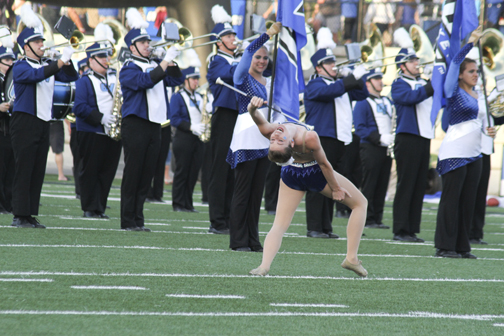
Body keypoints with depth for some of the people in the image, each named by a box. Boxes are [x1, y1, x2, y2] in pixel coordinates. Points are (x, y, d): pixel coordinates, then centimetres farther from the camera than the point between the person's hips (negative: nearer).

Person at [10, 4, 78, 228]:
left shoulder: (48, 66, 15)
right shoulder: (20, 67, -6)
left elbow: (71, 77, 10)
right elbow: (36, 75, -25)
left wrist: (67, 61, -10)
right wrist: (60, 63, -33)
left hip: (43, 123, 7)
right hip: (25, 123, -7)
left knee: (38, 171, 6)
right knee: (24, 170, -8)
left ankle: (31, 214, 9)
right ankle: (19, 215, -6)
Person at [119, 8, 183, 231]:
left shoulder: (154, 66, 18)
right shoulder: (129, 69, -5)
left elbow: (176, 80, 14)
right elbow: (145, 81, -23)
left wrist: (172, 61, -1)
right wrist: (165, 61, -23)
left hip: (154, 126, 7)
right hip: (135, 126, -7)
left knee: (147, 173, 6)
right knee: (133, 173, -4)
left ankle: (138, 219, 10)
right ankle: (128, 221, -1)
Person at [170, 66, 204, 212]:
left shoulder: (199, 97, 17)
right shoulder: (177, 97, -3)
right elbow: (174, 119, -12)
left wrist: (205, 127, 1)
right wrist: (191, 127, -22)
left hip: (198, 139, 6)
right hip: (183, 139, -6)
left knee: (193, 173, 5)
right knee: (182, 172, -3)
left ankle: (188, 204, 10)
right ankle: (178, 204, 2)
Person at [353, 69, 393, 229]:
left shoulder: (387, 102, 19)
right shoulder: (362, 103, -4)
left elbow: (393, 122, 25)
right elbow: (360, 128, -12)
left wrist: (394, 137, 3)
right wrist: (380, 137, -21)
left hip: (386, 148, 7)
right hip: (371, 148, -7)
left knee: (382, 186, 7)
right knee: (369, 185, -5)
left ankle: (377, 218, 11)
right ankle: (368, 219, -2)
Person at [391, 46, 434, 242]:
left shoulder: (423, 83, 19)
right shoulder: (399, 85, -3)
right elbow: (411, 96, -22)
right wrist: (431, 88, -33)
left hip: (424, 139, 7)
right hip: (407, 139, -7)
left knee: (419, 186, 7)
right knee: (406, 185, -7)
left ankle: (412, 230, 10)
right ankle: (400, 231, -5)